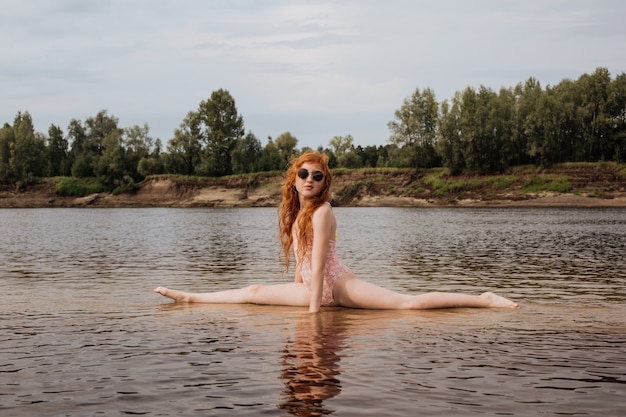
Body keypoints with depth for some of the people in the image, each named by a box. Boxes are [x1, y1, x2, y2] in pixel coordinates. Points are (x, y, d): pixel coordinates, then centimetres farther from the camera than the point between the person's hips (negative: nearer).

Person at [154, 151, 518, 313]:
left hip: (339, 286, -8)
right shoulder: (295, 212, 8)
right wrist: (298, 292, 16)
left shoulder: (322, 213, -18)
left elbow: (319, 266, -21)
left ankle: (483, 300, -21)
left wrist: (314, 310, -21)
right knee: (253, 293, 11)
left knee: (409, 303, -19)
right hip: (314, 288, 8)